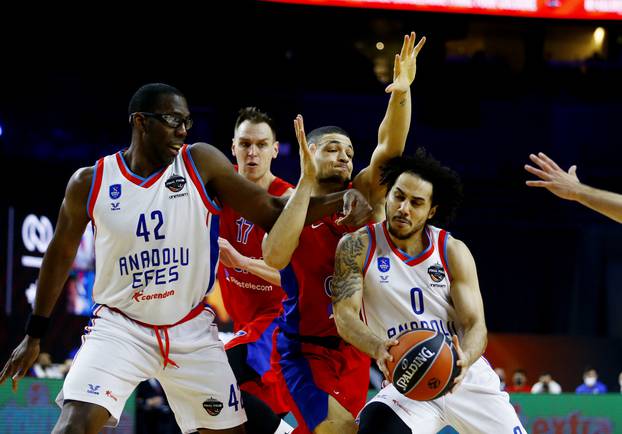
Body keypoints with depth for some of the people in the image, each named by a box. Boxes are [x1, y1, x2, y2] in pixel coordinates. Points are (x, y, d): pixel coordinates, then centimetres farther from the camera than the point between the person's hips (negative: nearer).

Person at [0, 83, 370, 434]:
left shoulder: (202, 162, -5)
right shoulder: (89, 183, -5)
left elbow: (270, 211, -5)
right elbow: (61, 254, 9)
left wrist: (337, 202, -22)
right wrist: (34, 334, 13)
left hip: (191, 329, 2)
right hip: (120, 326, -2)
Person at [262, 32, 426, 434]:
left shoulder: (361, 201, 2)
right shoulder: (290, 209, -8)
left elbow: (389, 148, -15)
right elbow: (275, 257, -31)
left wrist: (401, 92, -33)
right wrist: (306, 181, -31)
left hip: (353, 352, 5)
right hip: (304, 351, -5)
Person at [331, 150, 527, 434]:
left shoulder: (454, 251, -4)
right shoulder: (358, 247, -7)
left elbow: (475, 323, -8)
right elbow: (345, 316, -15)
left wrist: (465, 358, -32)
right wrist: (377, 347, -38)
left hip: (466, 376, 3)